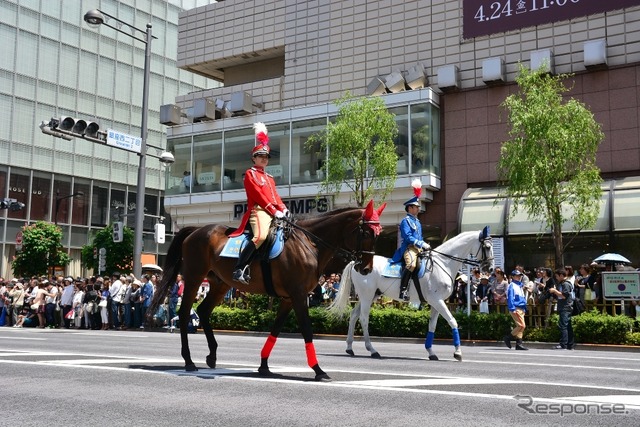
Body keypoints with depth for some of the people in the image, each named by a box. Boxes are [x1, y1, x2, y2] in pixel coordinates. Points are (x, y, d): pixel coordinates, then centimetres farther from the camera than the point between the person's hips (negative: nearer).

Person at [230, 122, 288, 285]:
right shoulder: (250, 174, 4)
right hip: (258, 211, -9)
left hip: (274, 212, 9)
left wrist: (283, 209, -1)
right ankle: (240, 269, -32)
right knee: (261, 236, -32)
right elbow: (258, 195, -8)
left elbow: (275, 196, 20)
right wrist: (274, 211, -16)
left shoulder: (269, 178, 29)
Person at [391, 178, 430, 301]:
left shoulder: (417, 222, 24)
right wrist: (422, 244, -19)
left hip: (418, 248, 9)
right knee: (411, 264, -35)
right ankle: (403, 289, -29)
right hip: (409, 248, -9)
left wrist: (425, 245, 9)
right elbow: (408, 237, -15)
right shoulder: (406, 221, -3)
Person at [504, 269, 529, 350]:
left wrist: (524, 309, 19)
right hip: (516, 309, -9)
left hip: (521, 309, 9)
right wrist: (513, 309, -20)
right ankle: (508, 337, -4)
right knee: (521, 325, -16)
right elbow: (510, 298, -14)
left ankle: (519, 343, 9)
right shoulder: (512, 286, -6)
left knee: (520, 326, 6)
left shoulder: (520, 286, 21)